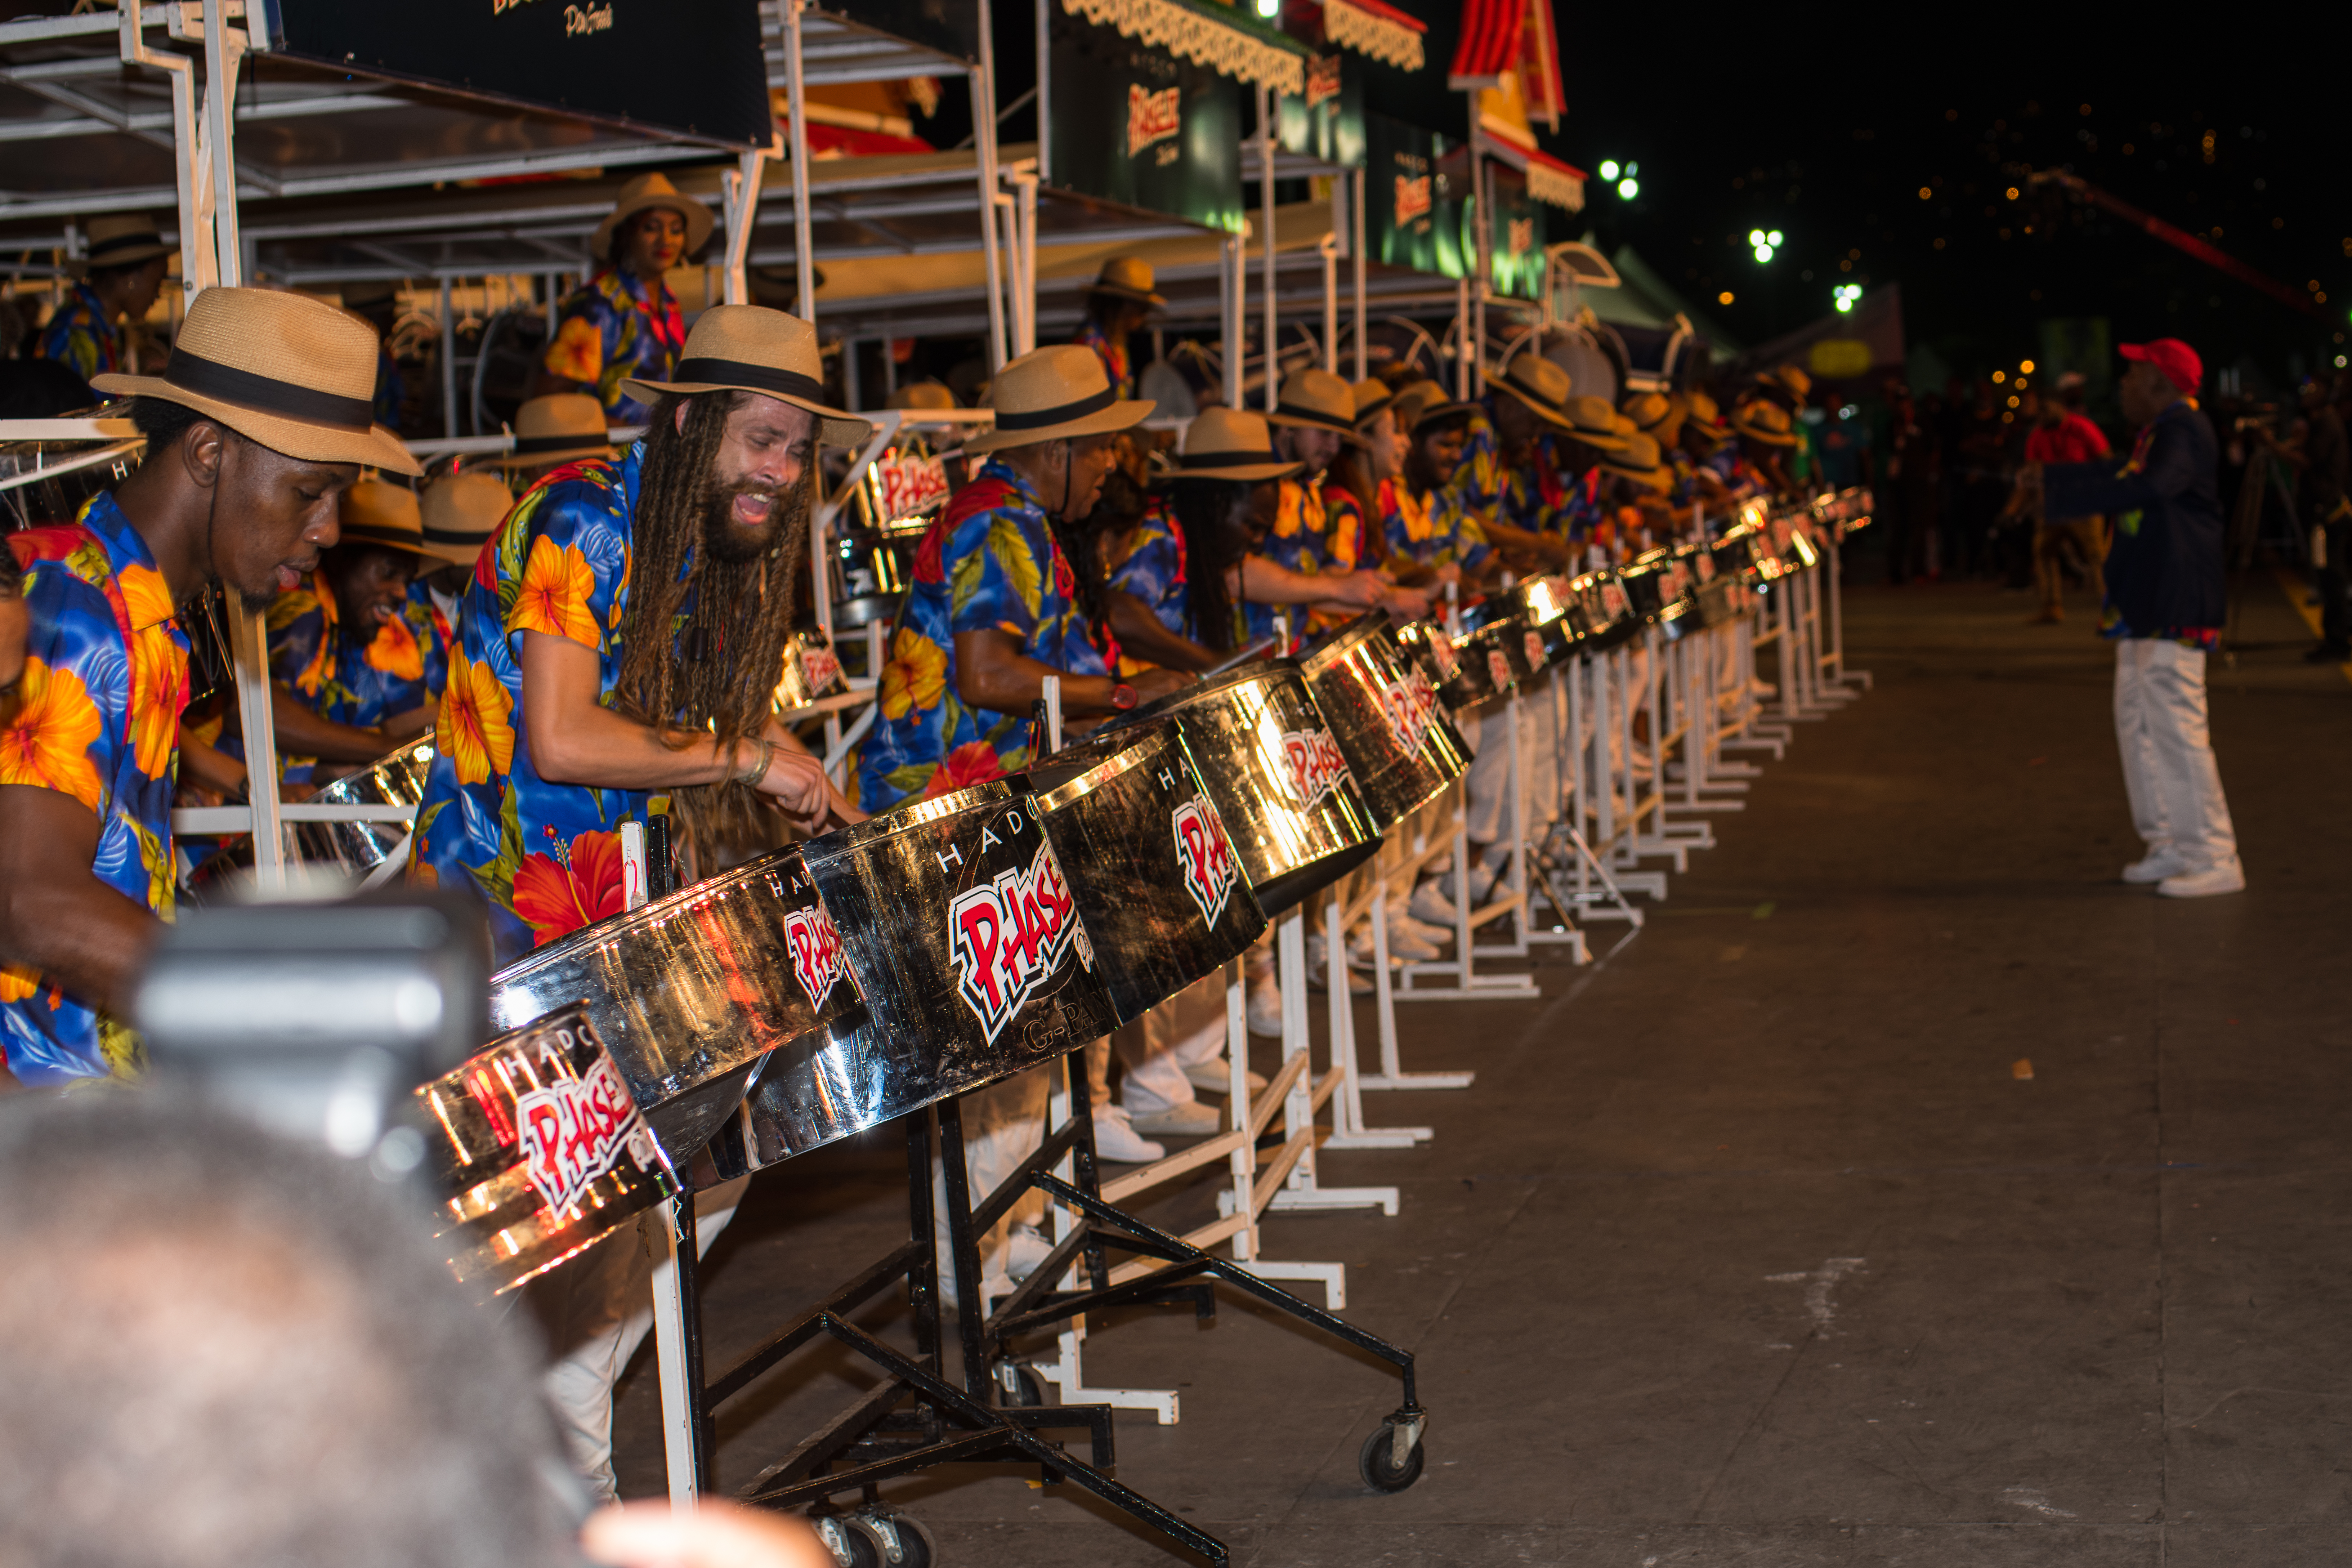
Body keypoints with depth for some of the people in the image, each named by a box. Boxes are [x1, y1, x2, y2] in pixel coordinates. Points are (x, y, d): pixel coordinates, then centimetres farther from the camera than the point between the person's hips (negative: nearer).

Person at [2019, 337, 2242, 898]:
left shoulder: (2185, 432, -16)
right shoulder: (2159, 433, 17)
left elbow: (2149, 487, -34)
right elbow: (2119, 475, 35)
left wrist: (2056, 493, -30)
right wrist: (2048, 476, 35)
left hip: (2175, 606, -11)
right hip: (2147, 604, 11)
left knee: (2177, 726, -10)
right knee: (2138, 722, 14)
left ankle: (2215, 860, -6)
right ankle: (2171, 844, 22)